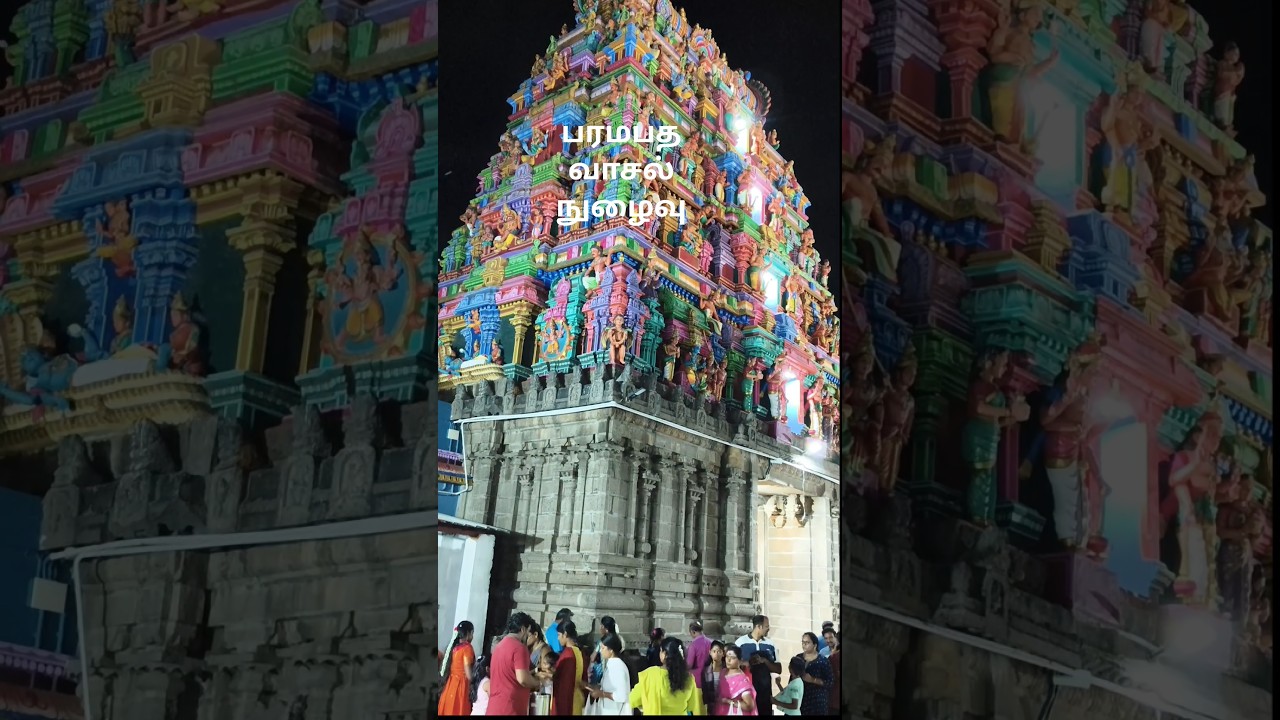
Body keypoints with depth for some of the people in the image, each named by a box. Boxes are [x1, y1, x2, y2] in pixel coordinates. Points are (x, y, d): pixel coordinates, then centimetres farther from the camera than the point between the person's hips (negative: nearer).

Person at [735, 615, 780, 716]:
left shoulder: (770, 644, 6)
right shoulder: (741, 642, -3)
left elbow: (778, 669, 7)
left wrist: (765, 661, -10)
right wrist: (749, 663, -17)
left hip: (765, 691, 3)